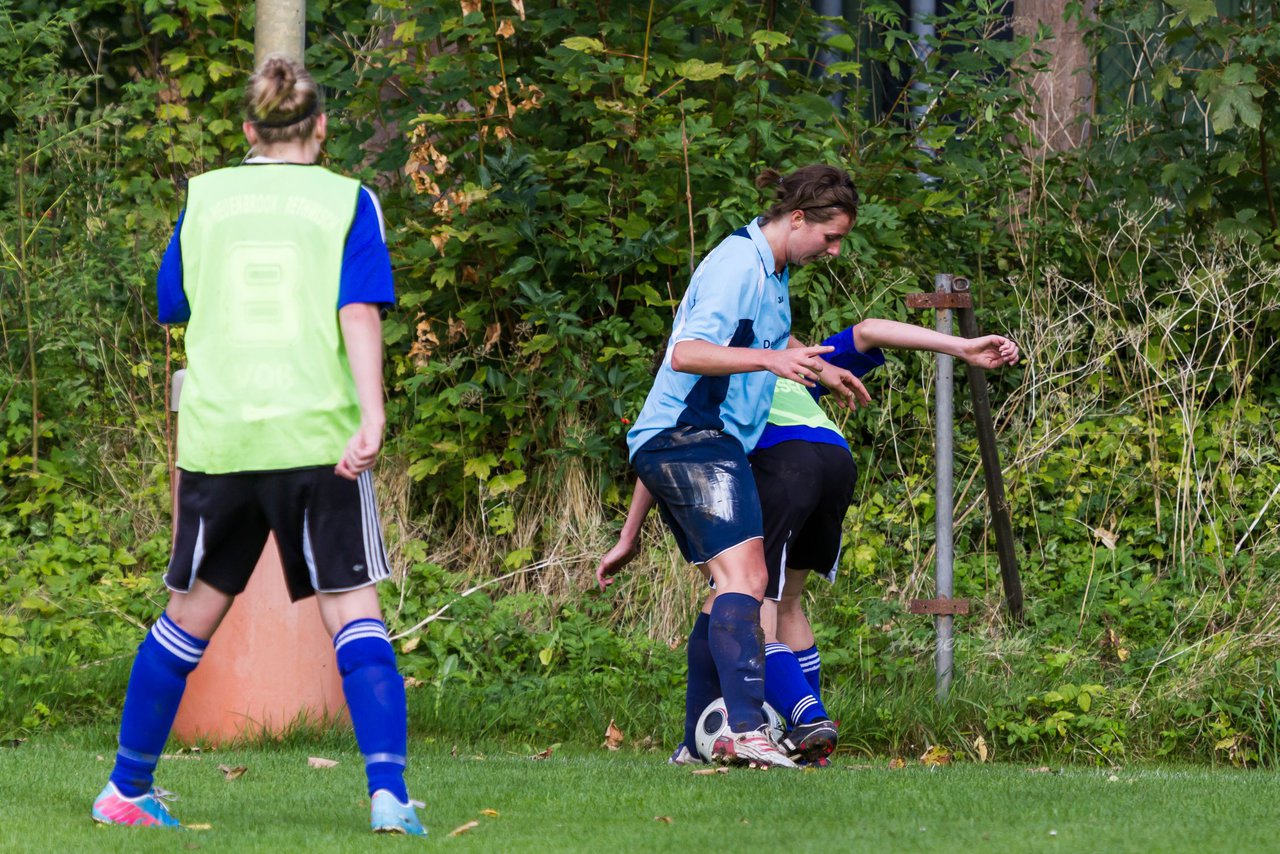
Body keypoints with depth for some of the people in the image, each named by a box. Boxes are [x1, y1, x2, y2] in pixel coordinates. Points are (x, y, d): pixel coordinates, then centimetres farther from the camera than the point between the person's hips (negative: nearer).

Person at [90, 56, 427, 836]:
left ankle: (128, 789, 22)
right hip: (317, 434, -3)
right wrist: (372, 417, -18)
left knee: (194, 611, 14)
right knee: (352, 607, -2)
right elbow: (359, 313, -10)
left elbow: (174, 306, 21)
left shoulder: (205, 199, 10)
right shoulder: (347, 201, 2)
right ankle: (389, 792, -15)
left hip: (217, 438, 3)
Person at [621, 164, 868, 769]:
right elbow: (687, 353, -27)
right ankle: (747, 729, -35)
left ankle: (715, 736, 12)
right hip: (693, 431, -11)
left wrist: (820, 368, 52)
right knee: (745, 575, -22)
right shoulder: (738, 265, -15)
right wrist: (770, 359, -39)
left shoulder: (770, 268, 18)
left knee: (733, 584, 11)